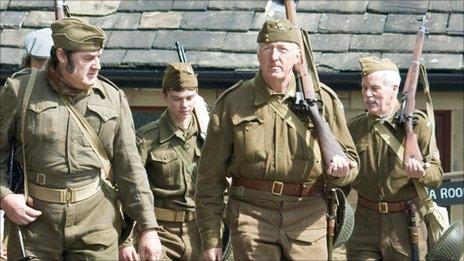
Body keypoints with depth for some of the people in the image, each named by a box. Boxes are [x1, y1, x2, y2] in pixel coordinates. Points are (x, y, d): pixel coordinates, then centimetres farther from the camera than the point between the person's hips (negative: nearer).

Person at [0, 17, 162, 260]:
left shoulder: (113, 98, 6)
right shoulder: (20, 90, 0)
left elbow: (129, 168, 7)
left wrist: (148, 227, 3)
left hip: (96, 222, 1)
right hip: (34, 218, -1)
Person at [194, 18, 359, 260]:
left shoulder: (323, 100, 7)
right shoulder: (232, 103, 2)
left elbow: (350, 159, 15)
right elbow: (210, 176, 4)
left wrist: (341, 168, -11)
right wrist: (210, 238, 1)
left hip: (307, 219, 2)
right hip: (251, 214, -2)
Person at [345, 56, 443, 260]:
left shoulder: (417, 123, -2)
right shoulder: (354, 127, 8)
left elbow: (436, 174, -5)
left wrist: (421, 173, -25)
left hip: (406, 222, -2)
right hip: (366, 222, 2)